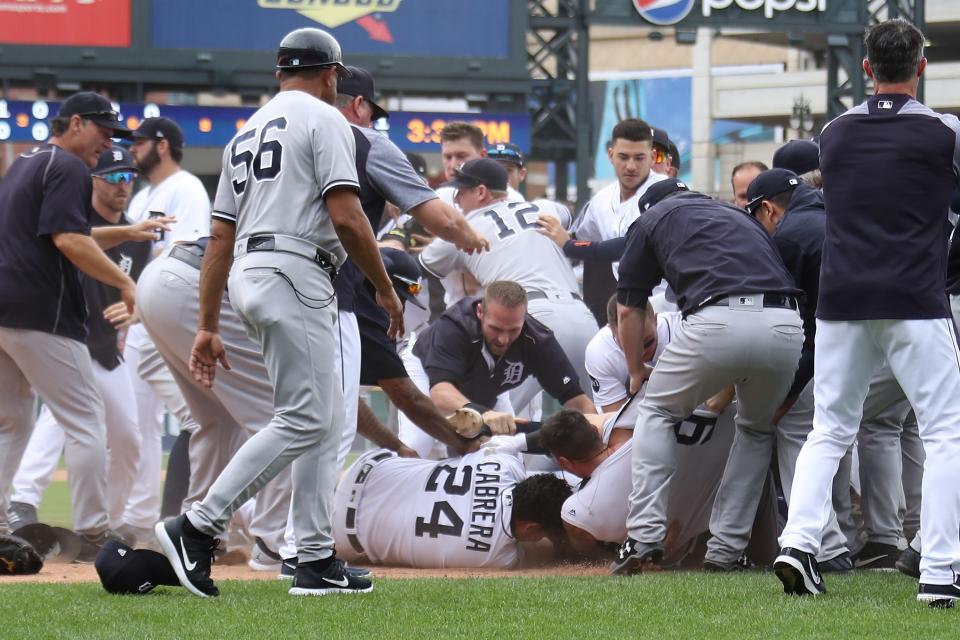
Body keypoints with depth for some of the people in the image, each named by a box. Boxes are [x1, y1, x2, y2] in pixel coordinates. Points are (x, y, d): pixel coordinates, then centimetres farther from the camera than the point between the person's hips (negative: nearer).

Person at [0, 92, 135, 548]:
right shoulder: (68, 167, -8)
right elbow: (69, 240, -19)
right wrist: (124, 283, -17)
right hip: (40, 314, -9)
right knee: (85, 421, -3)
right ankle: (92, 533, -6)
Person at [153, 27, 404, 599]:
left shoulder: (247, 132, 23)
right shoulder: (324, 119, -1)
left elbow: (221, 237, 18)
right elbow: (345, 216, -13)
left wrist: (209, 327, 16)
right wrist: (386, 290, -4)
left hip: (247, 274, 9)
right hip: (294, 273, -9)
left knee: (326, 419, 11)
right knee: (304, 419, -11)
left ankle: (318, 561, 6)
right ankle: (198, 527, -18)